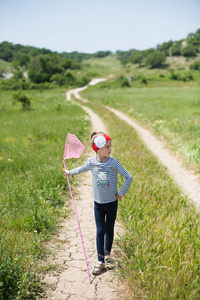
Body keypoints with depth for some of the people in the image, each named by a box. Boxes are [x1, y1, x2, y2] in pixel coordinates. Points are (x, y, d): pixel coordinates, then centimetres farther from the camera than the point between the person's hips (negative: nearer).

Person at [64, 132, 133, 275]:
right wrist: (70, 172, 30)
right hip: (98, 203, 1)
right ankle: (100, 261, 11)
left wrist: (121, 193, -8)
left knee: (109, 230, 13)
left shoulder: (114, 162, -13)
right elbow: (81, 169, 17)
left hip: (112, 202, -1)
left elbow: (129, 177, -10)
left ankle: (107, 253, 36)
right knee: (100, 231, 2)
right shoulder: (91, 162, -6)